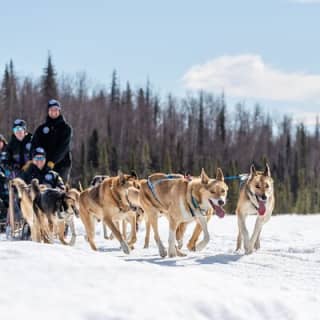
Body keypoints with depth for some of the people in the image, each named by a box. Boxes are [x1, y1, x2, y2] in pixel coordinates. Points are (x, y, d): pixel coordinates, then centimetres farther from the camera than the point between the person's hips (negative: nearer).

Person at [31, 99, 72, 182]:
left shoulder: (66, 128, 4)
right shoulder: (42, 128, 13)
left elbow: (63, 147, -9)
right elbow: (35, 145, 4)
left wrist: (53, 161, -22)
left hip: (61, 165, -2)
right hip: (45, 165, 2)